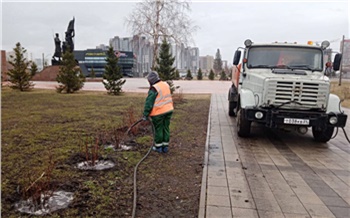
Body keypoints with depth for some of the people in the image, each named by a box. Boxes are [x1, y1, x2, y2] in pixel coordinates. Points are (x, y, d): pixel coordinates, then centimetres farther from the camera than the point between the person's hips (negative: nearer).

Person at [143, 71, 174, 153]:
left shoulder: (154, 89, -17)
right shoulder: (166, 85, 7)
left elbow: (149, 103, -17)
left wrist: (145, 115, -12)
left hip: (158, 113, -7)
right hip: (168, 110, 7)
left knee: (158, 129, 7)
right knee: (166, 128, 13)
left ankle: (158, 147, 19)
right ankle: (165, 146, 20)